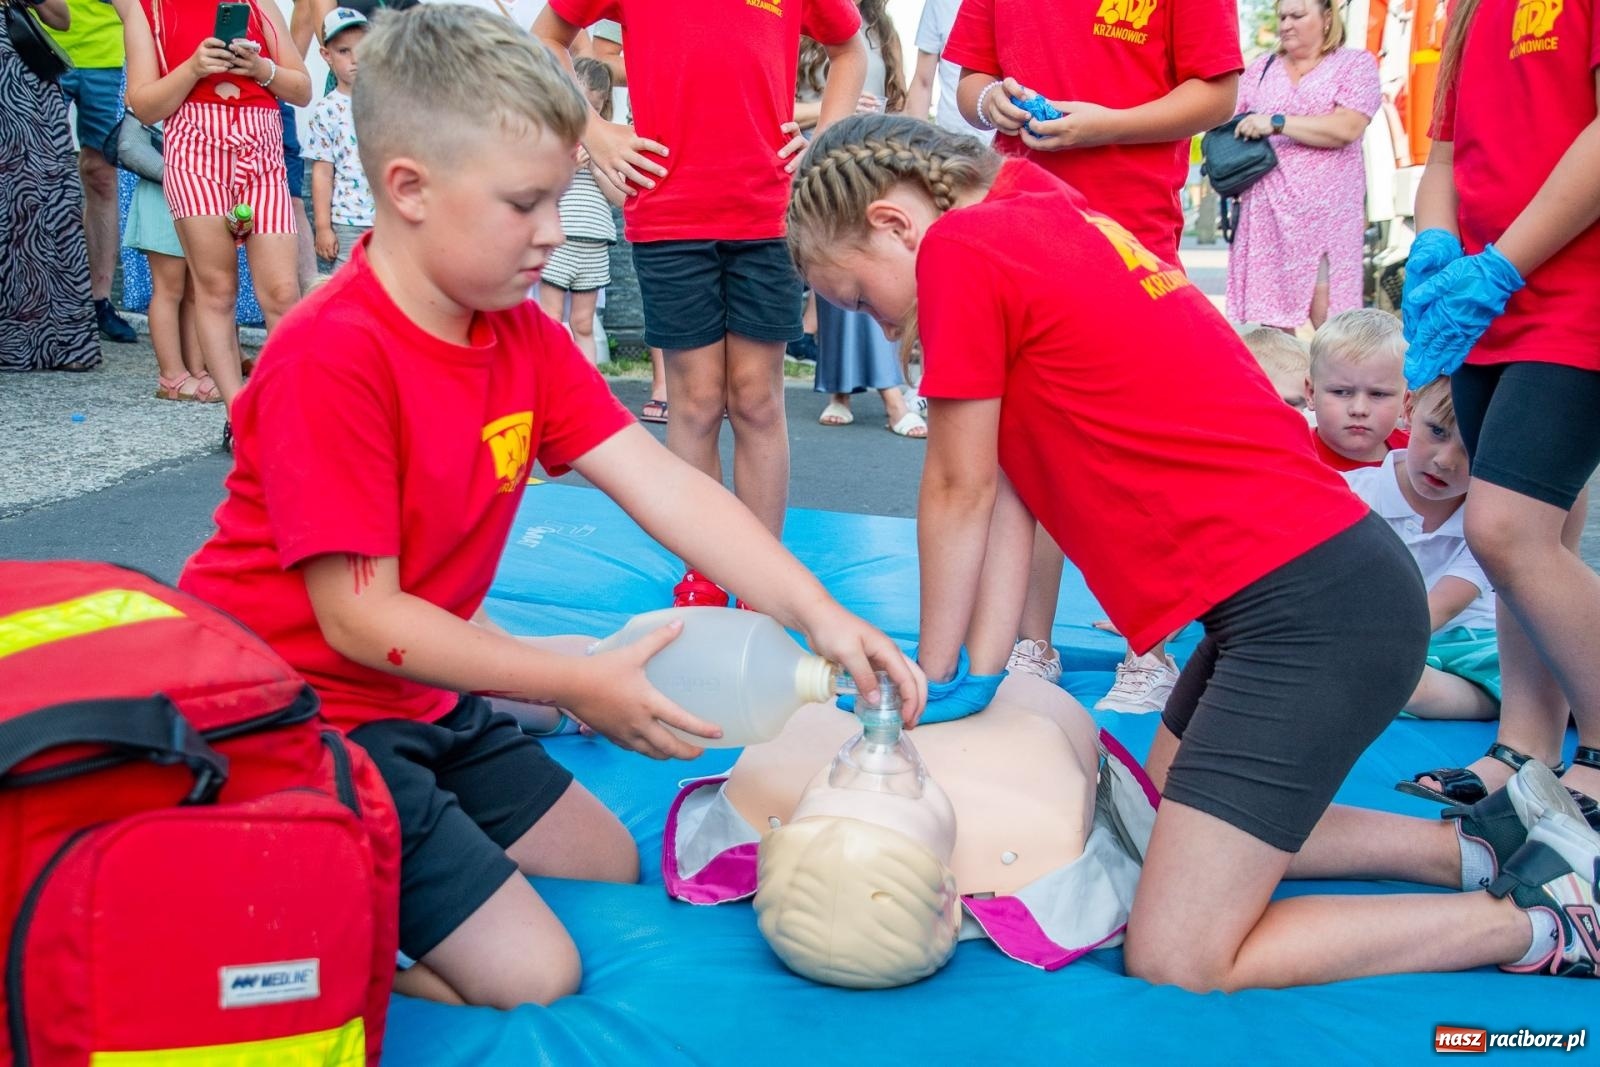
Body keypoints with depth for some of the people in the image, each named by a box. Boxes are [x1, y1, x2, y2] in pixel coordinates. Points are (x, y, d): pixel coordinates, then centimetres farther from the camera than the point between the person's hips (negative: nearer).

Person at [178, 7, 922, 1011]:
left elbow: (663, 484, -7)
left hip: (425, 699, 9)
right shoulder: (331, 356, -25)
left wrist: (818, 613, -17)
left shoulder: (524, 333, 1)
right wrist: (576, 683, -23)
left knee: (612, 865, 18)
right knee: (535, 975, -13)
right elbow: (360, 617, -24)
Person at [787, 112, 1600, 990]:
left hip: (1310, 610, -10)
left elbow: (959, 493, -3)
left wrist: (935, 676, 10)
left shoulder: (959, 247, -9)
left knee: (1174, 961, -7)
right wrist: (975, 676, 11)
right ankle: (1478, 844, 25)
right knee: (1177, 824, 25)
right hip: (1333, 585, 10)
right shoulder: (1047, 222, 17)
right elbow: (1008, 486, 13)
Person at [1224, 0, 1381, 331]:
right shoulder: (1261, 69, 17)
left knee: (1329, 321, -9)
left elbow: (1345, 128, -11)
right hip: (1266, 211, 4)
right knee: (1271, 320, 2)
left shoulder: (1356, 64, 4)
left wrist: (1276, 123, -13)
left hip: (1325, 213, -4)